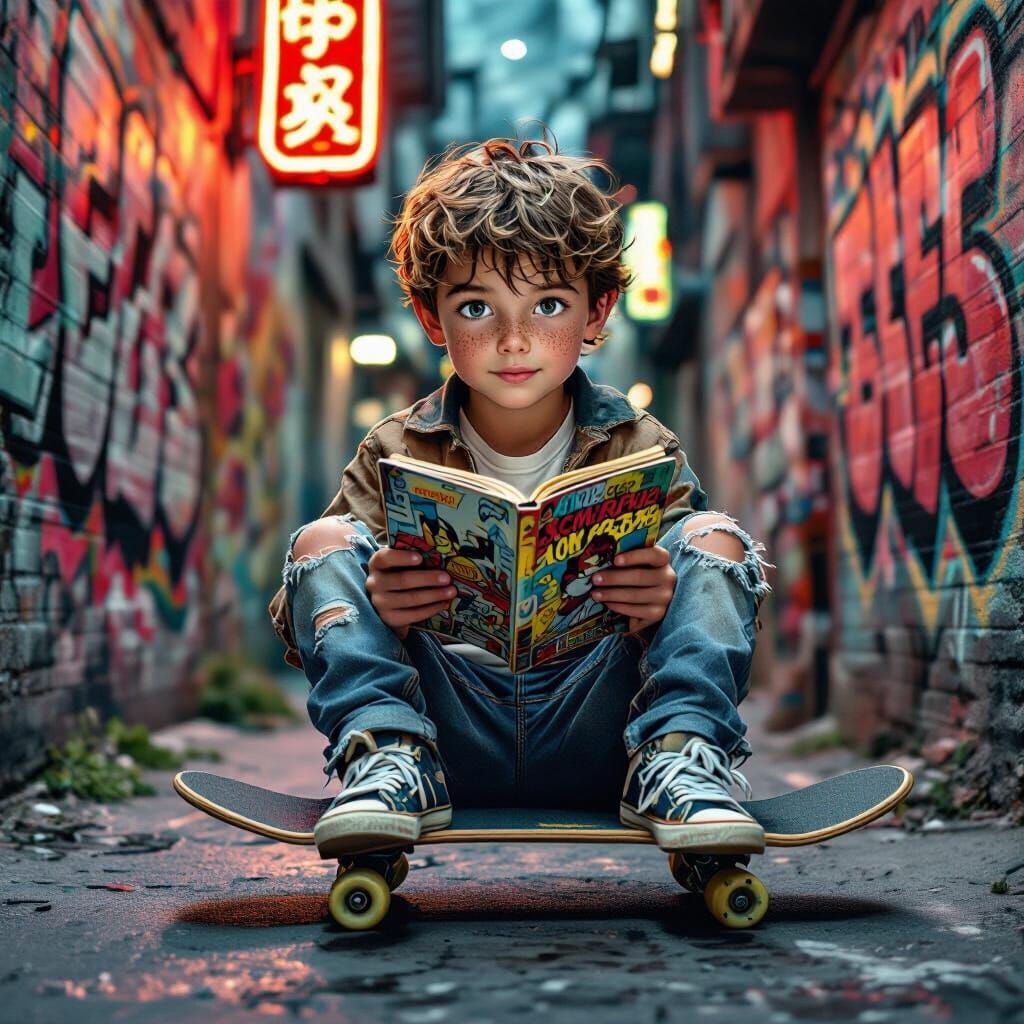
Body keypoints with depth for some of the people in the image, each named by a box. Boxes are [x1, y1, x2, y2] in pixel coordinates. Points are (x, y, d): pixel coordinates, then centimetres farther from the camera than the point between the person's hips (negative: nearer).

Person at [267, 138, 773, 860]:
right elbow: (294, 620, -2)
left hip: (594, 728, 0)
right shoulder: (394, 456, 2)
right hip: (448, 731, 1)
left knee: (715, 538, -13)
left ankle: (676, 760, -23)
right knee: (325, 541, -13)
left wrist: (664, 608, -27)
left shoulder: (643, 451, 2)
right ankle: (386, 755, -25)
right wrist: (370, 608, -27)